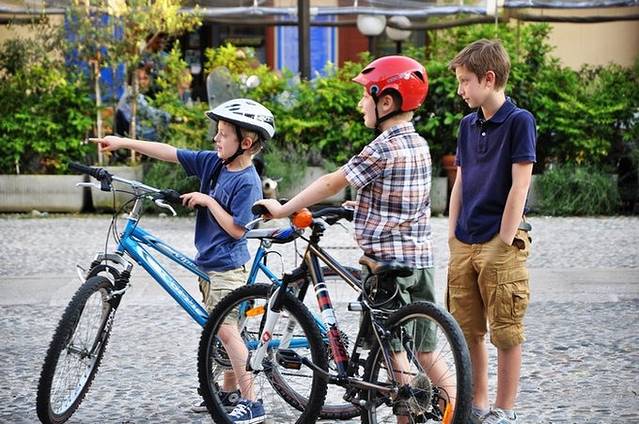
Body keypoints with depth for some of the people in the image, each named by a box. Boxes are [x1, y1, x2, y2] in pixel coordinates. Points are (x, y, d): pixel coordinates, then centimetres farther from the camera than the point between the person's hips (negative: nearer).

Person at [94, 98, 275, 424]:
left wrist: (207, 200, -17)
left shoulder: (247, 182, -18)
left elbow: (237, 228, -20)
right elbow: (170, 153, 5)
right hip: (209, 263, 8)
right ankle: (229, 392, 27)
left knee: (226, 331, -10)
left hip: (228, 266, -8)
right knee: (221, 331, 16)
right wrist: (124, 143, 3)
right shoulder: (213, 163, 4)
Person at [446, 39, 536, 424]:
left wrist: (505, 241, -14)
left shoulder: (519, 121, -9)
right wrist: (453, 235, 10)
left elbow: (520, 185, -12)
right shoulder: (469, 125, 12)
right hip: (465, 244, 7)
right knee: (468, 330, 10)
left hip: (500, 244, -7)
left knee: (506, 332, 0)